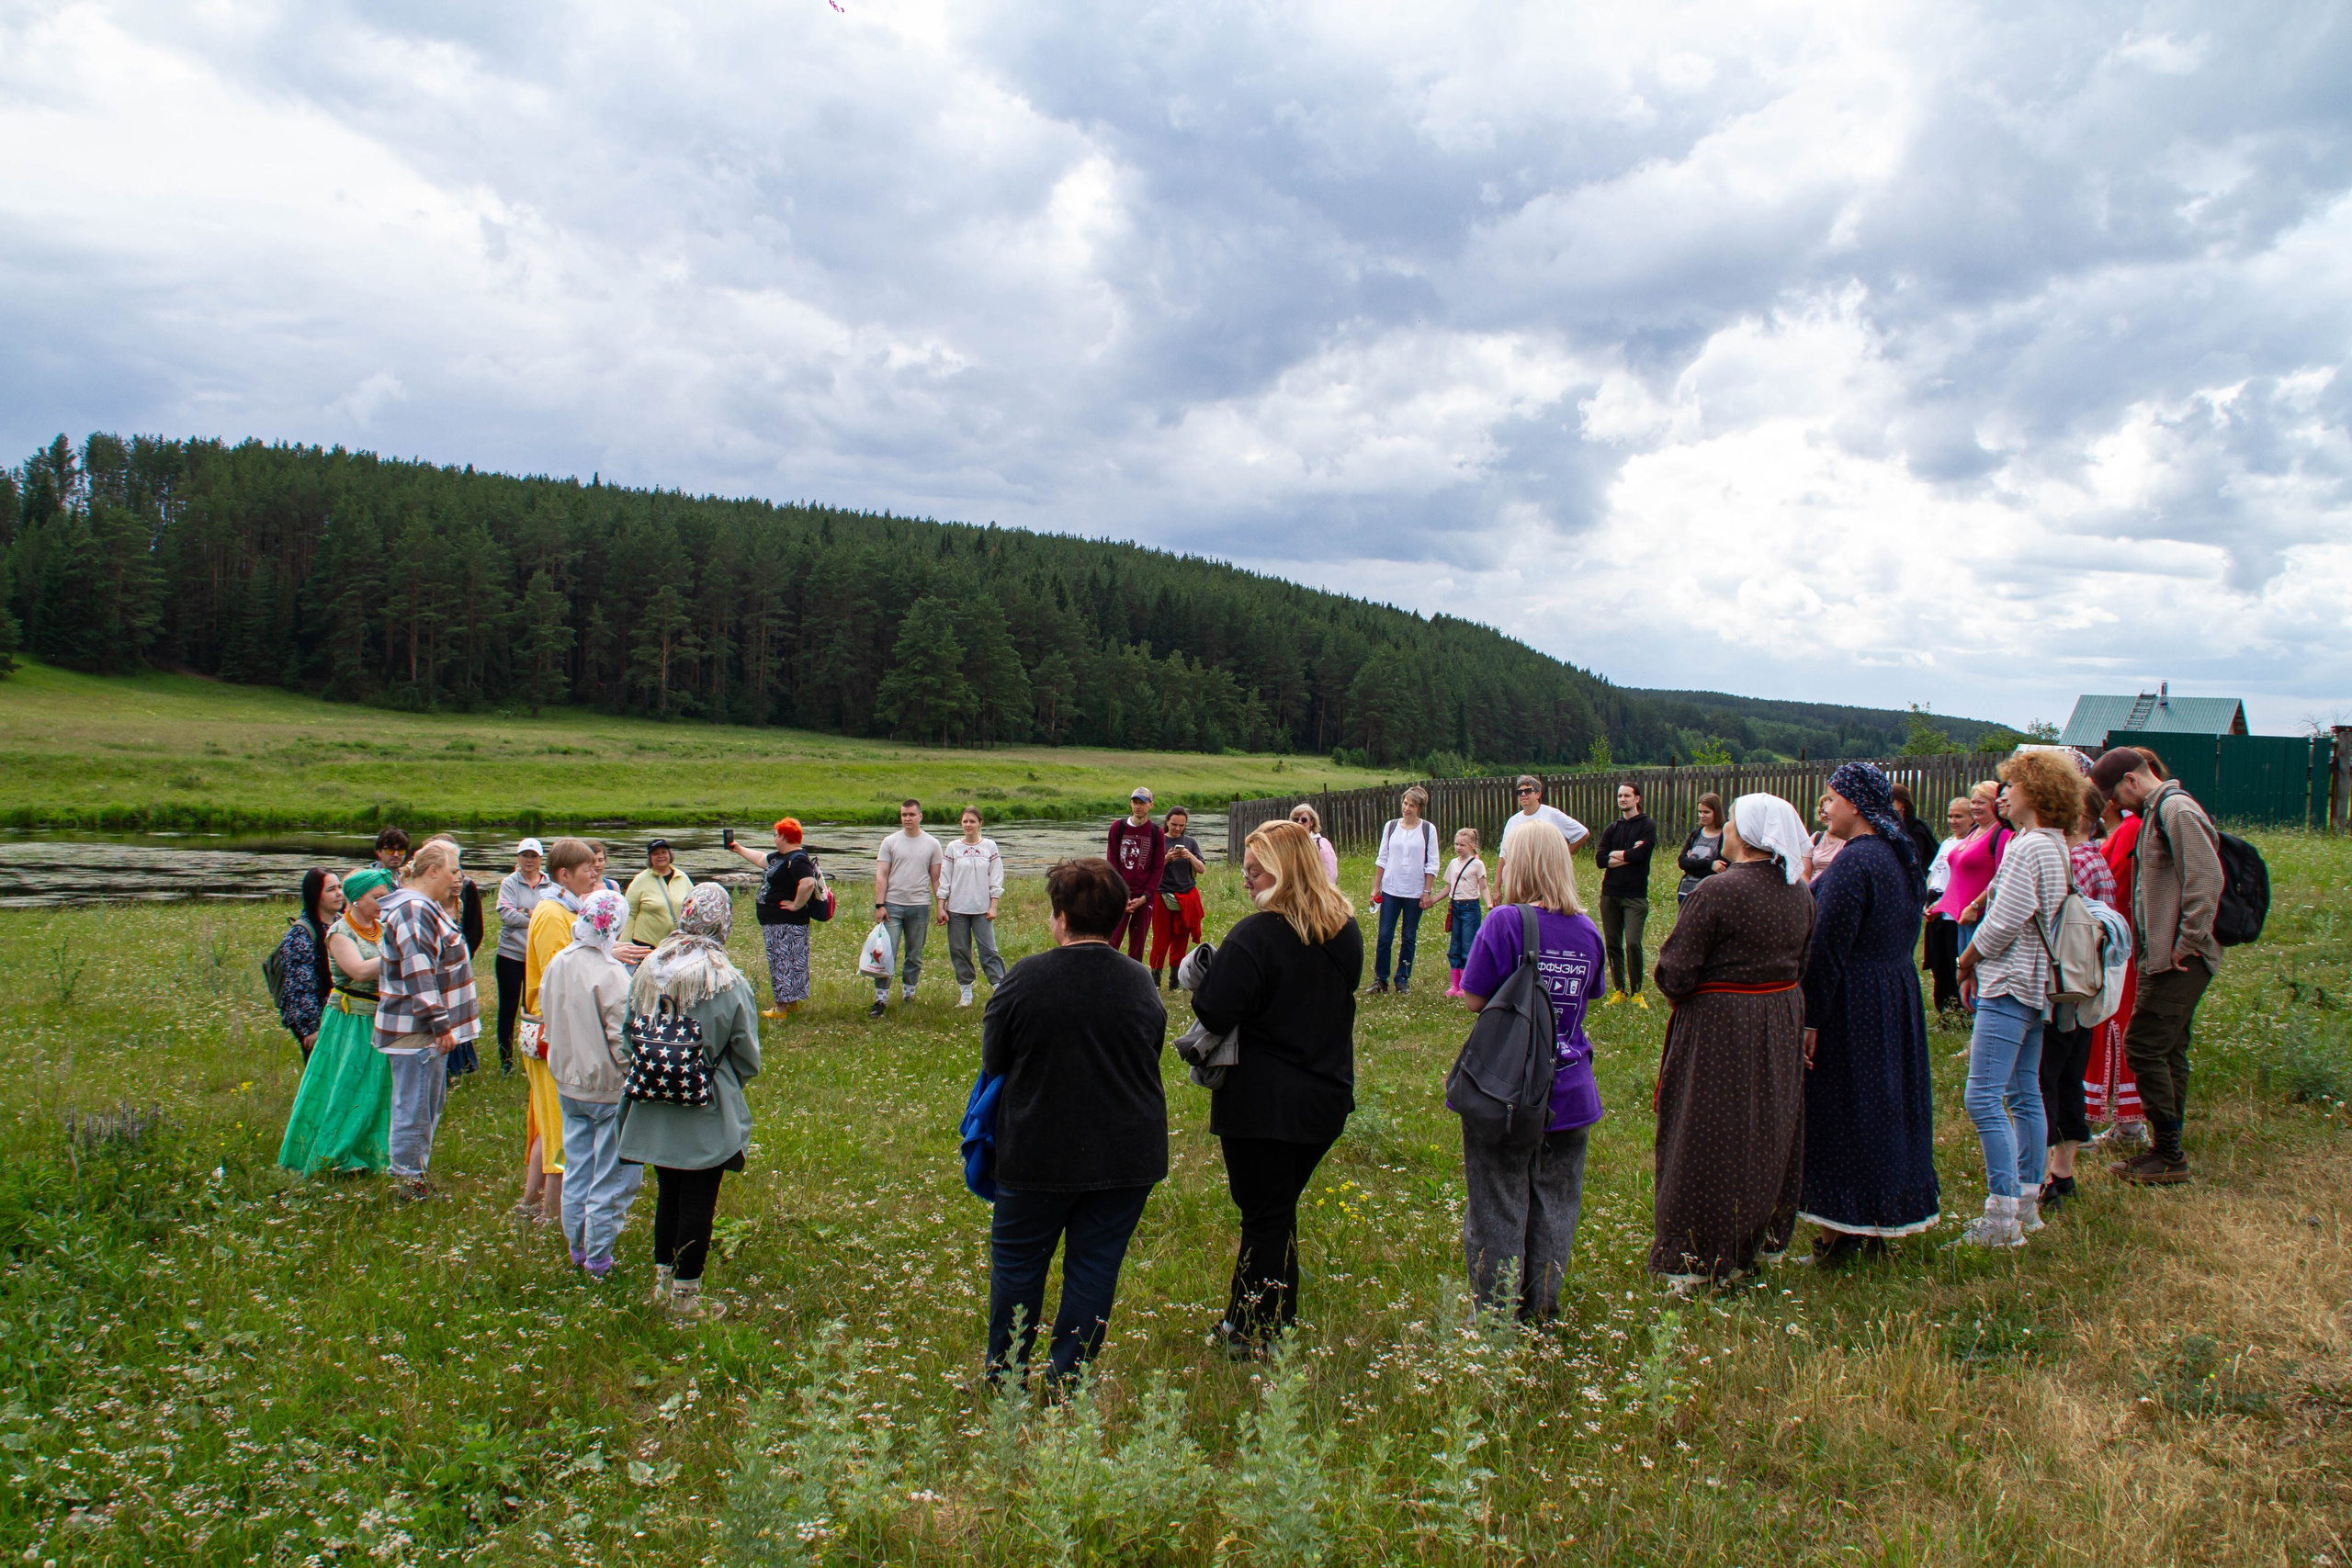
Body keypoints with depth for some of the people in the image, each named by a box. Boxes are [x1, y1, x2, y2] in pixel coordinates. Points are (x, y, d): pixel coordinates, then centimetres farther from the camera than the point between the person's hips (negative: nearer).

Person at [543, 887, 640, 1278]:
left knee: (576, 1169, 19)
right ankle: (598, 1259, 12)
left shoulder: (557, 964, -1)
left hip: (567, 1084, 7)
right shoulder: (610, 974, -23)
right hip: (608, 1089, -7)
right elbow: (623, 1038, -21)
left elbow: (545, 1017, 11)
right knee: (613, 1175, 6)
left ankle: (577, 1249, 31)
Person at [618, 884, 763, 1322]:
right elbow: (747, 1057, -8)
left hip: (655, 1111, 5)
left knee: (668, 1195, 21)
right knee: (698, 1204, 7)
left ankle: (663, 1281, 33)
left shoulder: (647, 971, -7)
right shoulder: (729, 983, -19)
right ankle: (686, 1297, 16)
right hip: (706, 1114, -5)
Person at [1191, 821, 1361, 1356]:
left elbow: (1215, 1015, -23)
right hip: (1327, 1096, 7)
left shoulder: (1255, 936, -22)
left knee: (1265, 1217, 5)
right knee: (1278, 1209, 19)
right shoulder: (1346, 930, 3)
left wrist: (1199, 982, -4)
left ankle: (1258, 1337, 17)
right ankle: (1246, 1319, 31)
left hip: (1263, 1105, -7)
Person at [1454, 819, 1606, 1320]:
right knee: (1555, 1203, 17)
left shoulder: (1505, 922, -16)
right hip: (1570, 1090, 4)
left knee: (1498, 1204, 9)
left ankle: (1497, 1313, 18)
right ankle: (1541, 1309, 29)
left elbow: (1473, 998, -12)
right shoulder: (1587, 929, -1)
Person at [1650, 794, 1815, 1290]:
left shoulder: (1716, 891, -21)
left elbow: (1674, 975, -20)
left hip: (1718, 1028, -7)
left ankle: (1698, 1259, 10)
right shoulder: (1799, 892, 1)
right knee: (1769, 1133, 19)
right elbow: (1802, 966, 12)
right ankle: (1763, 1242, 32)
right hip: (1782, 1024, 7)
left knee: (1709, 1139, 3)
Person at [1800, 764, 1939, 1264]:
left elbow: (1828, 950, -22)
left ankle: (1839, 1232, 8)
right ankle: (1883, 1225, 27)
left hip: (1851, 1005, -9)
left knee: (1836, 1114, 1)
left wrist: (1810, 1020, -20)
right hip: (1899, 996, 9)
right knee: (1884, 1107, 16)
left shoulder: (1853, 862, -20)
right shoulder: (1901, 856, 9)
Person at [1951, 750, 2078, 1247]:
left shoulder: (2028, 847, -17)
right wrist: (1979, 963, 15)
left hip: (2011, 984, -11)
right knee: (2025, 1094, 15)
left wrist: (1967, 960, -3)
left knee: (1983, 1097, -11)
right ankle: (2028, 1201, 21)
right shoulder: (2056, 845, 14)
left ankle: (2003, 1215, -10)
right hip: (2035, 986, 11)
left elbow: (2003, 922, -20)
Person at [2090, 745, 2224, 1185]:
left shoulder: (2177, 810, -14)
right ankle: (2168, 1151, 19)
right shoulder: (2157, 811, 17)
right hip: (2165, 957, 10)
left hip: (2179, 961, -10)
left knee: (2144, 1045, -9)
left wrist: (2187, 945, -19)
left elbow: (2206, 880, -22)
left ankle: (2169, 1154, -2)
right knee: (2168, 1052, 12)